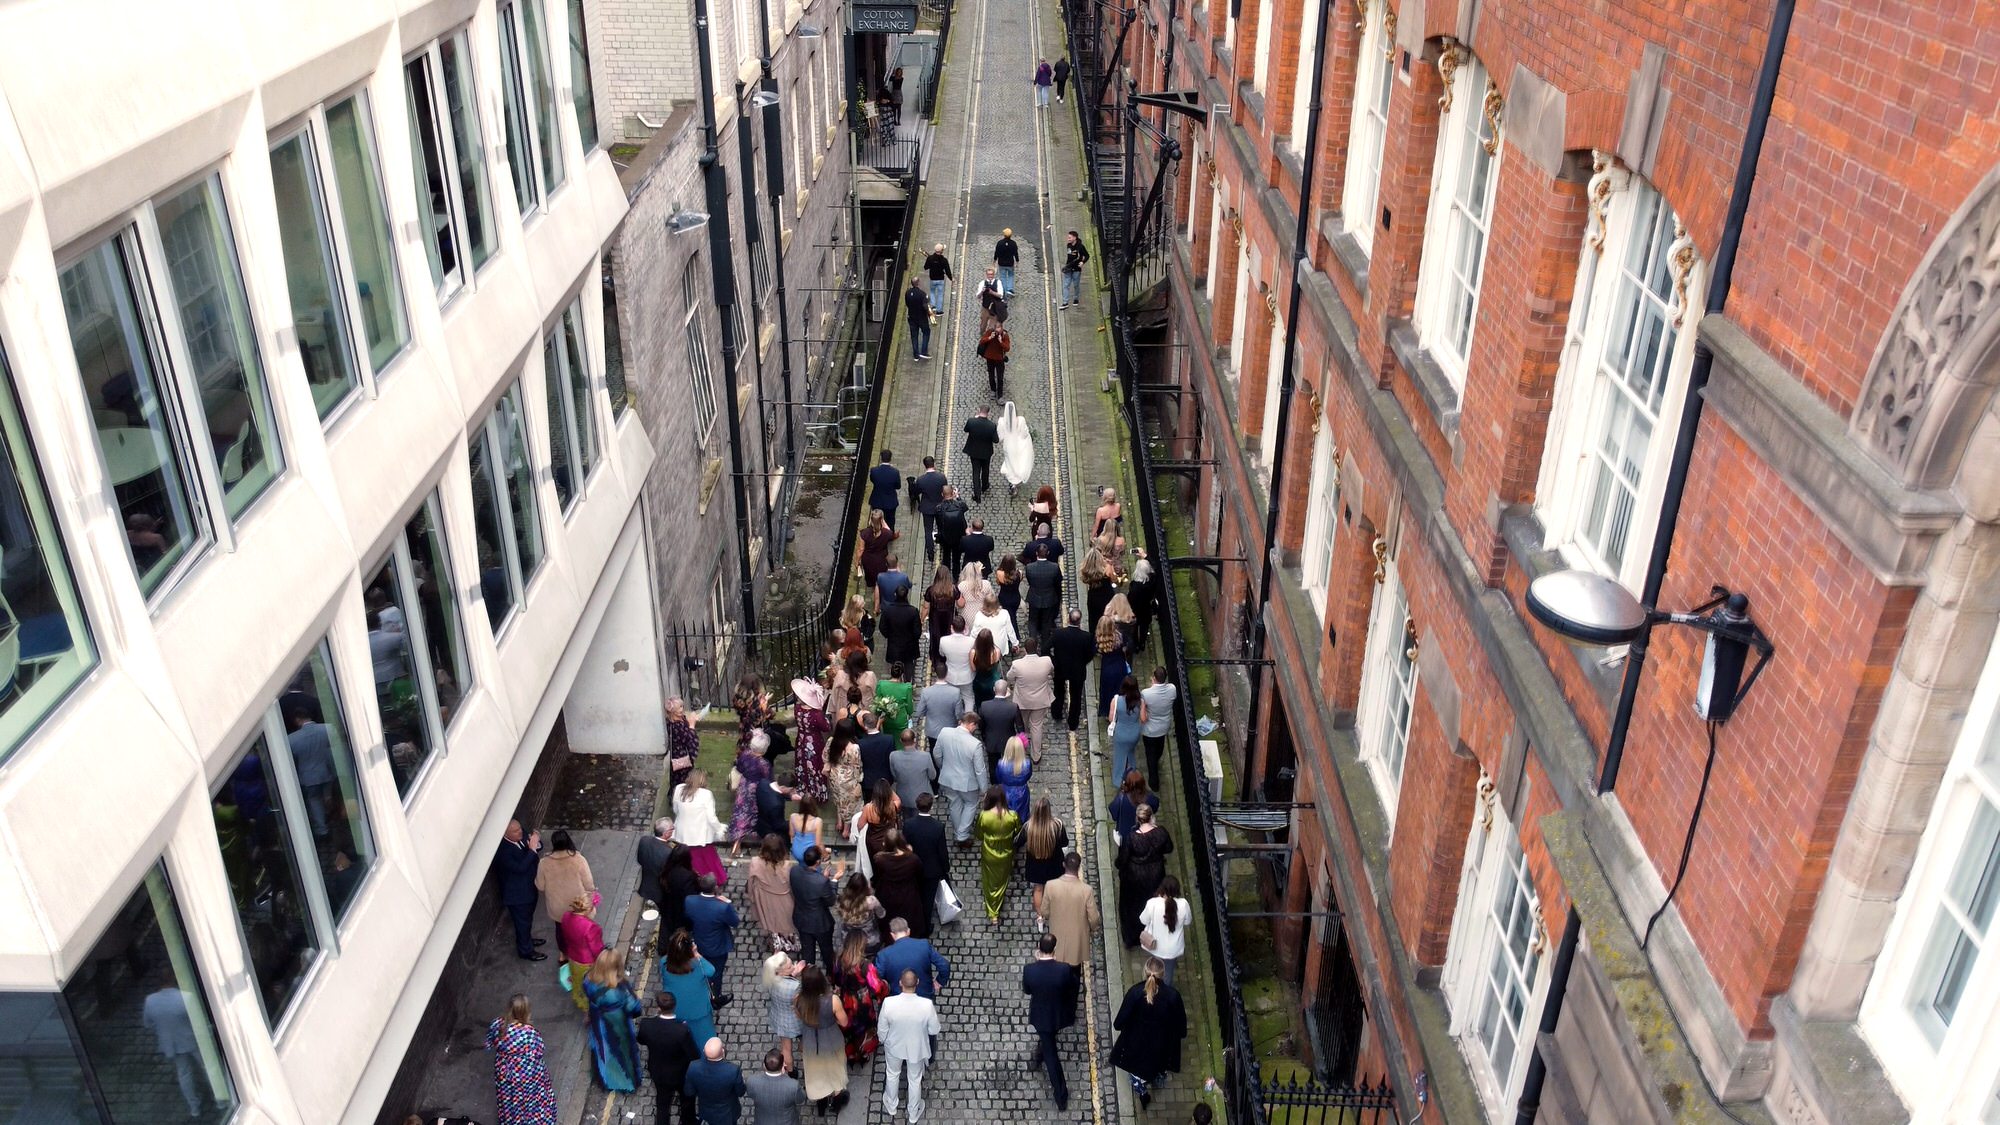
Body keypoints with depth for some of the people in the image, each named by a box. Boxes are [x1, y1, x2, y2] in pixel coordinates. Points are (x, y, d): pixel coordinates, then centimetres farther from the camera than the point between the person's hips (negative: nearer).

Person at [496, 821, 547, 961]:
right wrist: (532, 849, -39)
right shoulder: (503, 851, -33)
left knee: (527, 919, 29)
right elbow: (521, 867, -37)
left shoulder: (519, 839, -9)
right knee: (523, 922, 13)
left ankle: (527, 940, 52)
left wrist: (536, 841, -19)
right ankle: (526, 951, 33)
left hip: (529, 889, 8)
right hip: (517, 895, -8)